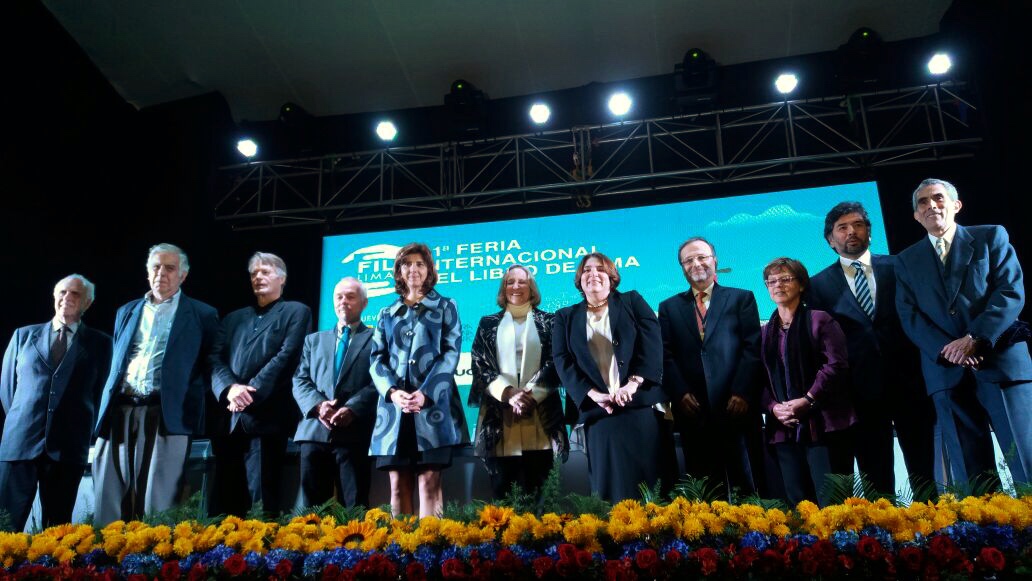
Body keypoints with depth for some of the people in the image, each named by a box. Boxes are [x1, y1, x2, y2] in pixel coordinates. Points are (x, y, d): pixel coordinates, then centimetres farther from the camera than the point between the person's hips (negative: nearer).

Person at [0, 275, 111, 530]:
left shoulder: (100, 343, 9)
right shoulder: (24, 335, 13)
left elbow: (100, 393, 9)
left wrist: (84, 431, 6)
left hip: (68, 446, -1)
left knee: (57, 524, 5)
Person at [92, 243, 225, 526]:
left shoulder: (202, 315, 10)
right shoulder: (127, 312, 23)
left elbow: (212, 365, 4)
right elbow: (115, 363, 22)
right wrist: (104, 411, 13)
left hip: (166, 415, -4)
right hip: (119, 414, 4)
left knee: (156, 505, -6)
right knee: (110, 503, 3)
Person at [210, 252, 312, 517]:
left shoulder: (296, 312, 8)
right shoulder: (234, 318, 23)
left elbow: (287, 358, -6)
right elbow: (217, 362, 11)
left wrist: (251, 393, -15)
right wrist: (230, 389, -10)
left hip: (266, 416, -5)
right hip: (229, 418, 5)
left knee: (261, 499, -5)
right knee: (225, 499, 6)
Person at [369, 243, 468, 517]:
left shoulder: (445, 307, 12)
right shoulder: (387, 314, 19)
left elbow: (451, 353, 1)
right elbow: (376, 359, 10)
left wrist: (425, 393, -13)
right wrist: (392, 392, -10)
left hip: (433, 405, -2)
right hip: (394, 407, 3)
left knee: (429, 481, -8)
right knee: (398, 485, 1)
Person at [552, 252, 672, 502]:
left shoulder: (633, 301, 14)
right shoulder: (566, 317, 16)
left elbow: (652, 341, -1)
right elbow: (563, 362, 3)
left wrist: (634, 382, -15)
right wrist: (592, 394, -12)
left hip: (641, 404, 0)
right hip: (599, 411, 1)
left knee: (650, 476, 1)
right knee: (611, 483, 0)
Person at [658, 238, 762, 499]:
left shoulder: (742, 298, 11)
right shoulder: (669, 307, 16)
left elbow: (753, 348, 1)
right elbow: (666, 355, 7)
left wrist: (741, 393, -9)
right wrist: (680, 394, -6)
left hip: (735, 407, -1)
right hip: (692, 410, 2)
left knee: (743, 482, 2)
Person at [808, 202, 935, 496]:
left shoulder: (897, 267, 9)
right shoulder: (819, 284, 6)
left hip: (909, 379, 1)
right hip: (861, 389, -1)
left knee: (926, 469, 5)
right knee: (876, 477, 5)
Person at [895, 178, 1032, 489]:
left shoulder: (992, 237, 11)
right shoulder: (907, 260, 16)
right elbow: (909, 315, 5)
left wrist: (975, 338, -14)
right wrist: (948, 350, -11)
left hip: (1002, 362, -2)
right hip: (947, 372, 2)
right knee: (970, 478, 3)